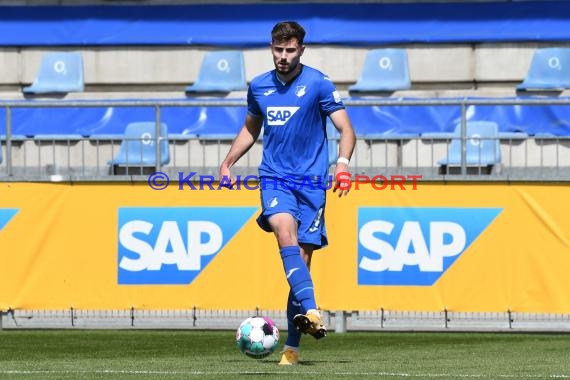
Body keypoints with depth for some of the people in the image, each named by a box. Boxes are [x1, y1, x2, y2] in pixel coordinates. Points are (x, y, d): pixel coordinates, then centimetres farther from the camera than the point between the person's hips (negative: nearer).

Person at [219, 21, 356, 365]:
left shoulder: (318, 84, -3)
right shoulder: (259, 87, 10)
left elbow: (346, 130, -4)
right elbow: (251, 128, 27)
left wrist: (343, 163, -22)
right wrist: (228, 161, 17)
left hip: (311, 181, -2)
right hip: (274, 178, 2)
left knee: (302, 257, -3)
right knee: (286, 233, -28)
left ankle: (292, 346, 4)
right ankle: (310, 312, -42)